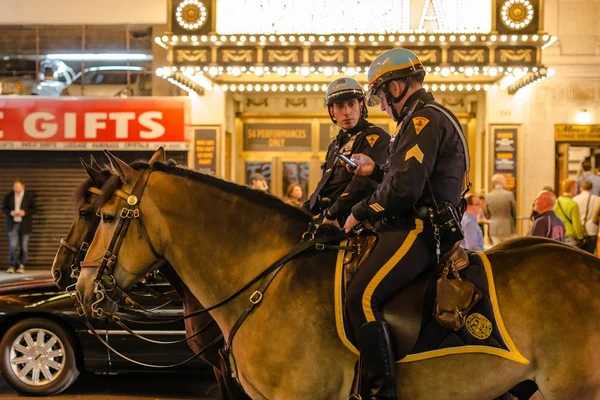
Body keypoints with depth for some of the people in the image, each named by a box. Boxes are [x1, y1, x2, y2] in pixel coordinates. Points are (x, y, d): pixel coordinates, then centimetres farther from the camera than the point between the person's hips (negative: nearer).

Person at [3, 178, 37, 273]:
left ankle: (21, 265, 13)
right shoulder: (8, 196, 3)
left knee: (24, 247, 3)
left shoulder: (29, 195, -1)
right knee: (13, 246, -6)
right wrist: (10, 212, -12)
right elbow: (4, 208, 8)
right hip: (13, 224, 0)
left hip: (25, 225, 0)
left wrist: (25, 213, -16)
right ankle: (12, 265, 3)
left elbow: (34, 209, 0)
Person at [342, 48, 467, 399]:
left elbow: (404, 189, -21)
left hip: (417, 231, -12)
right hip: (421, 228, 12)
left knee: (363, 298, -25)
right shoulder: (430, 118, 22)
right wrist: (376, 170, 21)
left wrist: (360, 213, -9)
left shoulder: (424, 120, -13)